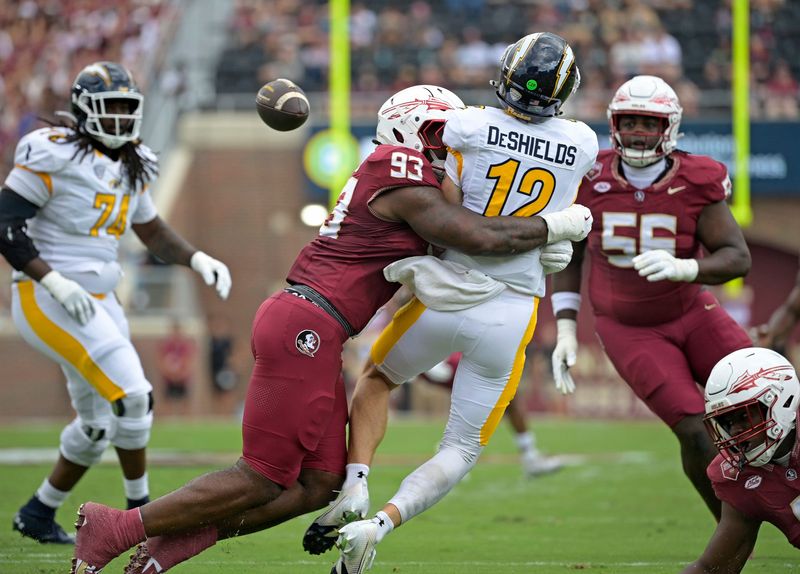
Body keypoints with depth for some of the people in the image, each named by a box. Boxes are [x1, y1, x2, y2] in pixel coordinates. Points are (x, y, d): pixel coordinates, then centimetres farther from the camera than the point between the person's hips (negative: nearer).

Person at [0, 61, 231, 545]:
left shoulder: (131, 166, 10)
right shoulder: (55, 155, -14)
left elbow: (153, 231, 23)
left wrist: (199, 260, 5)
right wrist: (54, 281, -23)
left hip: (97, 301, 9)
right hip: (48, 300, -9)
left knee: (97, 425, 13)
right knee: (132, 394, -16)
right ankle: (140, 509, -2)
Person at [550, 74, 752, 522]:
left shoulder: (696, 183, -14)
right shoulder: (592, 182, -12)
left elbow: (738, 257, -19)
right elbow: (569, 255, 1)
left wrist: (683, 269, -38)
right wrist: (566, 329, -5)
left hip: (691, 313, 1)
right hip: (629, 330, -1)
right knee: (696, 431, -17)